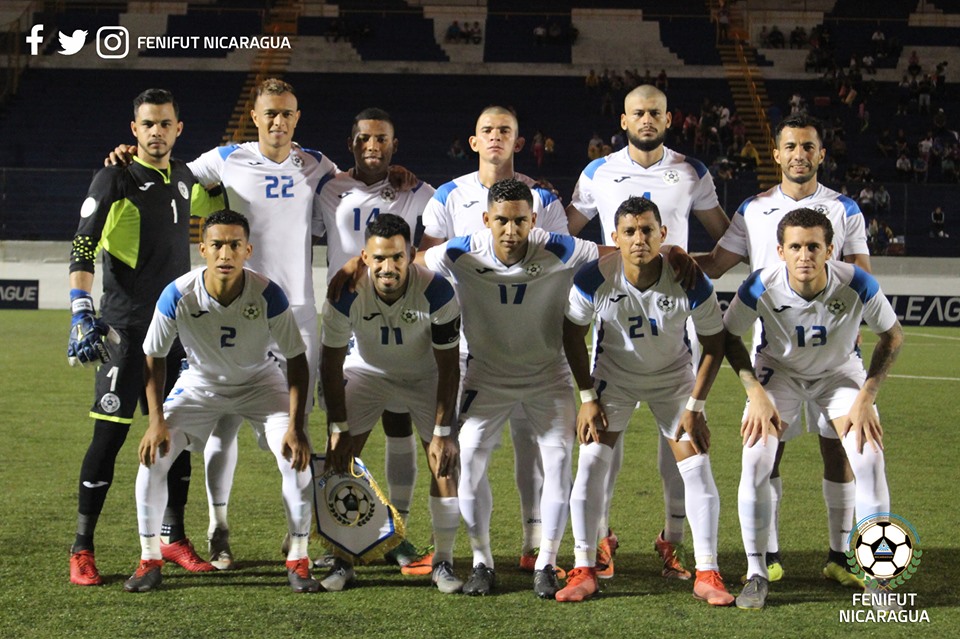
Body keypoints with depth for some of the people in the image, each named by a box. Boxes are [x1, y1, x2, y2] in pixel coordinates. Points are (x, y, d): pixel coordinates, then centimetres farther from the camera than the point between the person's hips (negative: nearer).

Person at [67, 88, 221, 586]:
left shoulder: (185, 180, 12)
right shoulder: (115, 179, -6)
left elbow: (208, 206, 34)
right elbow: (82, 248, -12)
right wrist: (81, 313, -23)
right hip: (125, 326, -6)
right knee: (110, 433, -7)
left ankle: (173, 538, 22)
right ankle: (82, 549, 1)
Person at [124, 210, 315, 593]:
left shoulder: (268, 295, -28)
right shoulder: (178, 296, -26)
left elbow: (296, 359, -18)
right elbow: (154, 357, -11)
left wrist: (295, 425, -24)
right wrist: (157, 421, -18)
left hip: (261, 382, -1)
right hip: (200, 383, 1)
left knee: (296, 457, -20)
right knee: (153, 456, -15)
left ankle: (298, 560, -3)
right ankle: (149, 559, 2)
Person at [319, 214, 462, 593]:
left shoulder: (436, 292, -31)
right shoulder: (346, 293, -29)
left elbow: (448, 367, -20)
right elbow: (331, 362, -15)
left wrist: (442, 431, -20)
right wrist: (338, 429, -14)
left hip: (426, 375, -1)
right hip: (367, 370, 1)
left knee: (446, 460, -10)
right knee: (339, 460, -10)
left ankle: (443, 563, 4)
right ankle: (342, 561, 3)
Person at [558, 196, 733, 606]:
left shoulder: (690, 281, -26)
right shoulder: (596, 278, -25)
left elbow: (714, 345, -11)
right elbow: (573, 332, -7)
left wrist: (695, 407, -12)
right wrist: (587, 397, -8)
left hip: (674, 376, 0)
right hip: (615, 375, 0)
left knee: (697, 467, -9)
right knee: (591, 462, -11)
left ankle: (707, 574, 1)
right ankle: (583, 571, -1)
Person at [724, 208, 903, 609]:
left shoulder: (857, 285, -29)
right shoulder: (761, 288, -29)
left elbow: (892, 335, -11)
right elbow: (729, 337, -9)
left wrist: (865, 399, -17)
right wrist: (756, 394, -19)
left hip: (841, 371, 0)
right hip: (779, 371, 0)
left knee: (869, 458, -18)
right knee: (756, 458, -19)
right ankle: (756, 574, -3)